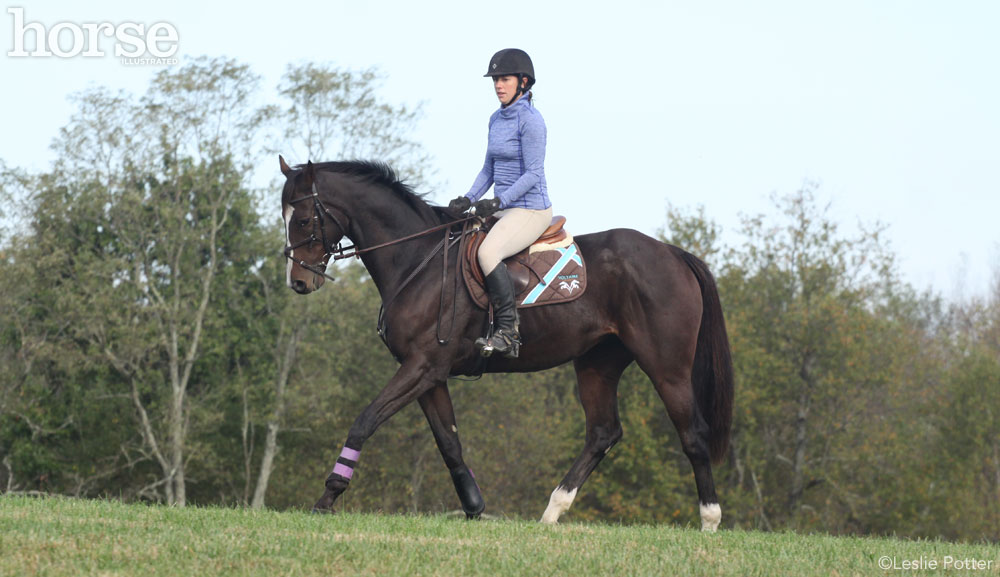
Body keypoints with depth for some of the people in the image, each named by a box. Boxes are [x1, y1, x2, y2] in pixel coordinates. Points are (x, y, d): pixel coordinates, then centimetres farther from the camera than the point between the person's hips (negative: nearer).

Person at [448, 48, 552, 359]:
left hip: (531, 210, -10)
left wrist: (499, 201, -25)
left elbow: (533, 173, -17)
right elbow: (489, 169, 19)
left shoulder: (530, 120, -13)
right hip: (505, 210, 10)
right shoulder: (496, 119, 13)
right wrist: (469, 199, 2)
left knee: (488, 252, -33)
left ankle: (508, 333, -29)